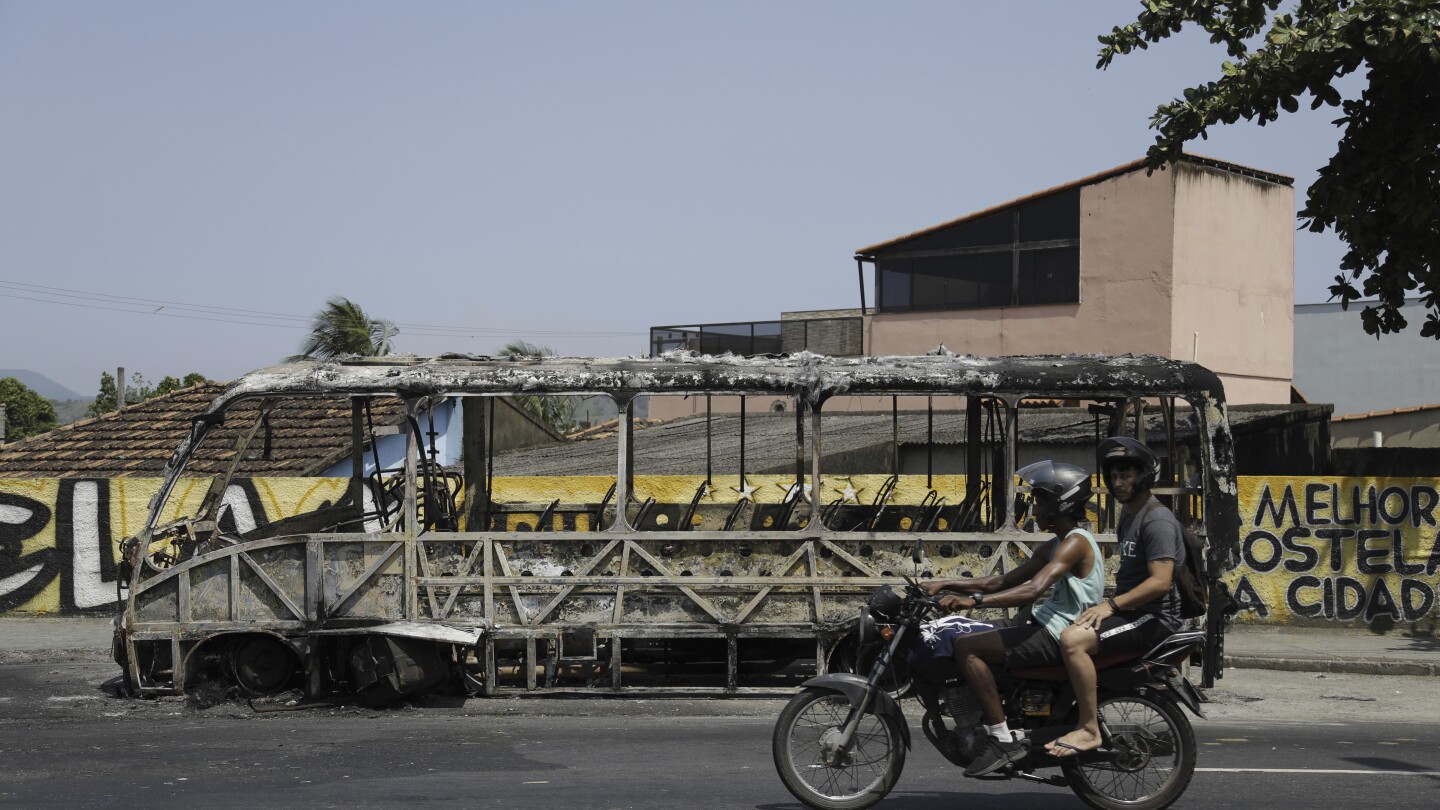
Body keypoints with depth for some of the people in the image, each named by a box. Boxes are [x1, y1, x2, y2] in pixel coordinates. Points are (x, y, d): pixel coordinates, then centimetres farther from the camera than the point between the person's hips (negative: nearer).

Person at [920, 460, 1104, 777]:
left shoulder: (1076, 542, -14)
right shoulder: (1055, 545, 18)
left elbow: (1033, 588, -29)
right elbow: (1002, 582, 19)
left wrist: (974, 600, -36)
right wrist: (943, 585, 11)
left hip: (1056, 634, -11)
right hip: (1045, 625, 11)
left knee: (966, 646, -22)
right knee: (960, 632, 14)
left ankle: (1002, 740, -24)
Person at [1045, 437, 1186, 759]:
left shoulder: (1157, 520, -14)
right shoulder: (1129, 517, 19)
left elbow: (1160, 581, -25)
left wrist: (1112, 605, -28)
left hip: (1154, 617, -11)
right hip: (1131, 612, 11)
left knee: (1072, 640, -29)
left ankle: (1089, 730, -26)